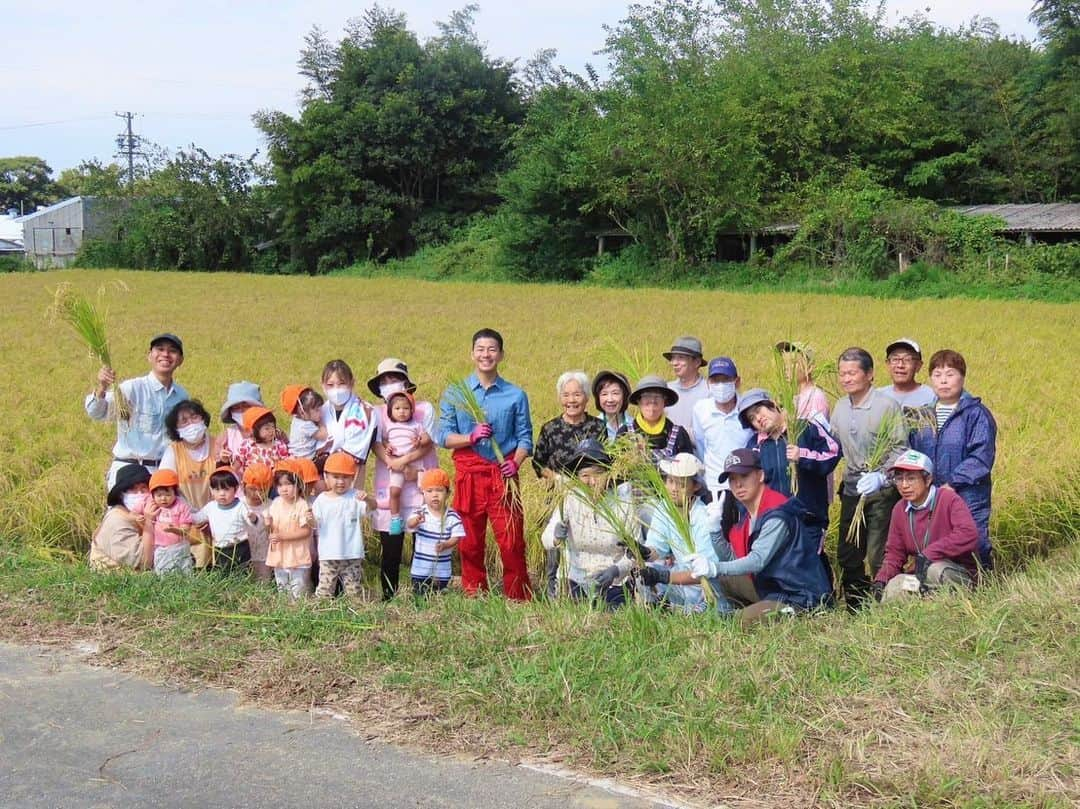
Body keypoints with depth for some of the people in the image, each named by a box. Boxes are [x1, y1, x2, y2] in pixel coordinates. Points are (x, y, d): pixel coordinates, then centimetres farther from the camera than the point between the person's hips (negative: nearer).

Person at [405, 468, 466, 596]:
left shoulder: (453, 517, -6)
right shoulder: (420, 513, -8)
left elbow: (456, 537, -8)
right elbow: (410, 524, -27)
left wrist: (445, 545, -28)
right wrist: (416, 521, -51)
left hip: (441, 570, 0)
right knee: (420, 596, 4)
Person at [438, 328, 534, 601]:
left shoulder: (515, 395, 7)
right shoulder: (454, 394, 7)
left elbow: (525, 436, 6)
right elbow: (443, 436, 3)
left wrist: (516, 462, -12)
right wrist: (472, 437, -14)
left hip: (504, 475, 0)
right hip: (469, 473, 1)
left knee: (512, 540, -3)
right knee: (470, 542, 5)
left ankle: (519, 599, 7)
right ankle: (474, 598, 17)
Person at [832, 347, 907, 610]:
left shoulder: (887, 405, -10)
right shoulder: (840, 407, 9)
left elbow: (900, 448, -10)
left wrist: (881, 476, -20)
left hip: (882, 490, -6)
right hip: (852, 488, 6)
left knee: (878, 557, -7)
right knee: (847, 555, 10)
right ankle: (855, 610, 23)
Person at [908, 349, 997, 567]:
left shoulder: (977, 414, -5)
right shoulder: (923, 415, 12)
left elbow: (981, 458, -13)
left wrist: (952, 483, -18)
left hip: (968, 499, -5)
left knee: (976, 547, -3)